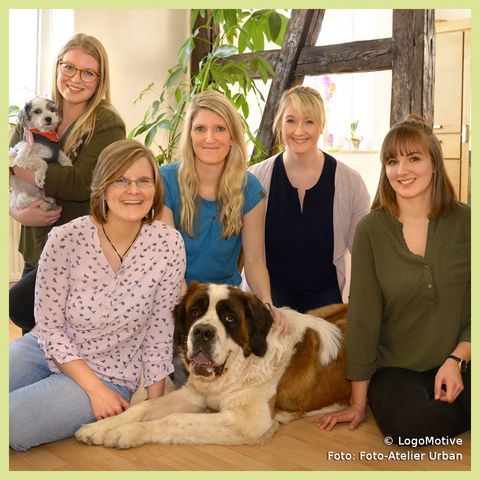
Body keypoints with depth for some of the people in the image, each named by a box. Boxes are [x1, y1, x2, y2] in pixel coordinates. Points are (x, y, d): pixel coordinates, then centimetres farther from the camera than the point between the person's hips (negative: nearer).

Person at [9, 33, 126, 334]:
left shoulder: (107, 125, -10)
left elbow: (81, 184, -21)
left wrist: (16, 166, -14)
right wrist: (18, 212, -15)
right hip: (36, 249, 6)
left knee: (19, 304, -19)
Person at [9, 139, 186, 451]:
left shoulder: (169, 245, -16)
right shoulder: (66, 239, -17)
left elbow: (159, 330, -7)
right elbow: (50, 327, -10)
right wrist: (94, 389, -17)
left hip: (110, 375, -1)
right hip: (46, 350, 2)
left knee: (10, 424, -23)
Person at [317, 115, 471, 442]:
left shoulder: (465, 222, -1)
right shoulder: (371, 230, -3)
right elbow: (363, 315, -4)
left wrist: (457, 360, -14)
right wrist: (358, 402, -4)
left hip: (460, 362, 1)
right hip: (395, 367, 0)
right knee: (405, 424, -31)